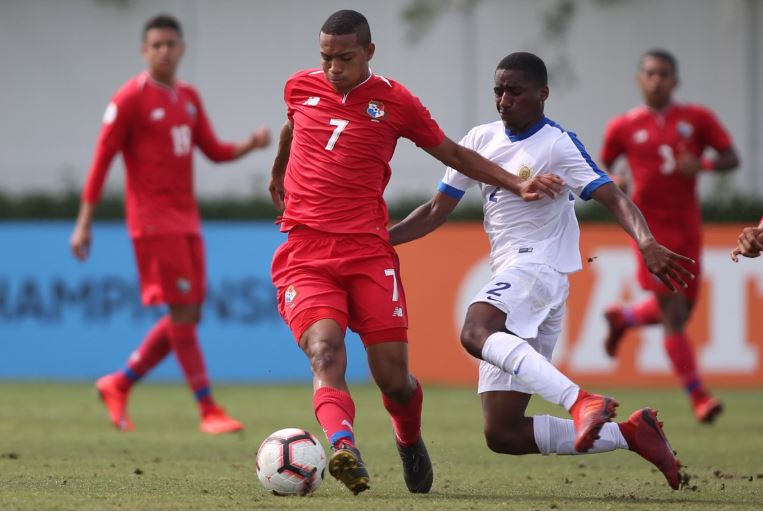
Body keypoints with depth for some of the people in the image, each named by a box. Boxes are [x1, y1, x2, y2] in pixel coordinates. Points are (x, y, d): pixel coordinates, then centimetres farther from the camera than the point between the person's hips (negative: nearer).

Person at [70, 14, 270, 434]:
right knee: (183, 311, -10)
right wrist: (84, 223, -12)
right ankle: (208, 411, -8)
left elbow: (214, 150, 18)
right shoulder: (130, 99, -7)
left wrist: (250, 144, -3)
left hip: (186, 221, 8)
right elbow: (101, 161, -8)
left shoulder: (188, 98, 14)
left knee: (188, 316, 6)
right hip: (153, 220, -8)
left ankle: (119, 385, 20)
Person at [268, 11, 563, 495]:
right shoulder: (300, 87, 9)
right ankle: (343, 446, -48)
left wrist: (517, 184, 5)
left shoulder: (394, 101, 3)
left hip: (368, 253, -1)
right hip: (304, 254, 1)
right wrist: (278, 173, 50)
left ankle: (410, 440, 30)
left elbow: (453, 153, 13)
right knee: (325, 350, -26)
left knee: (394, 378, -3)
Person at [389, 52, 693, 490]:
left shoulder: (558, 145, -5)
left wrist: (647, 243, -36)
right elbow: (437, 211, 22)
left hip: (539, 266, -8)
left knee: (475, 334, -40)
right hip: (507, 275, 8)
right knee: (502, 434, 0)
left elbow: (614, 198, -16)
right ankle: (629, 434, 5)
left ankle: (582, 403, -50)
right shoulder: (481, 140, 15)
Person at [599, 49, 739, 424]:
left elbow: (732, 158, 3)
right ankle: (698, 396, -7)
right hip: (651, 229, -3)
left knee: (679, 311, 13)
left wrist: (702, 165, -17)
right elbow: (603, 168, 12)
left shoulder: (696, 119, 3)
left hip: (688, 230, 4)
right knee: (673, 315, -12)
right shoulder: (623, 127, 0)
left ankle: (623, 318, 44)